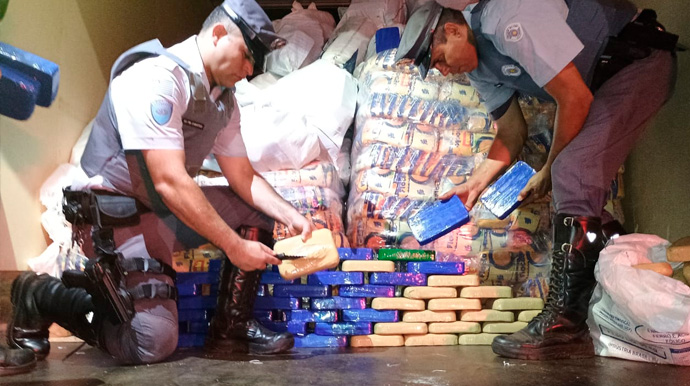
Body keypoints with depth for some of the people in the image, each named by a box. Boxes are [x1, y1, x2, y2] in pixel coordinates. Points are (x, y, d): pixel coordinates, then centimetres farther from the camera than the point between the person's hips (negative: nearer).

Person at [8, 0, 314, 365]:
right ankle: (40, 296, 5)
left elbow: (243, 178, 6)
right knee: (154, 343, -16)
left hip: (166, 211, 9)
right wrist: (234, 246, -25)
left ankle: (231, 329, 4)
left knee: (258, 210, 0)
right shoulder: (157, 78, -23)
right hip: (116, 213, -9)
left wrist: (293, 217, -10)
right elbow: (170, 183, -29)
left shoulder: (224, 100, 4)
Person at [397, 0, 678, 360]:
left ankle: (564, 324, -21)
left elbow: (575, 98, -24)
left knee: (573, 174, -23)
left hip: (640, 60, -10)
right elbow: (512, 132, 11)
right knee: (578, 192, 3)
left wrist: (549, 171, -13)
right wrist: (475, 183, -1)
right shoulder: (478, 64, 3)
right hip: (601, 78, 10)